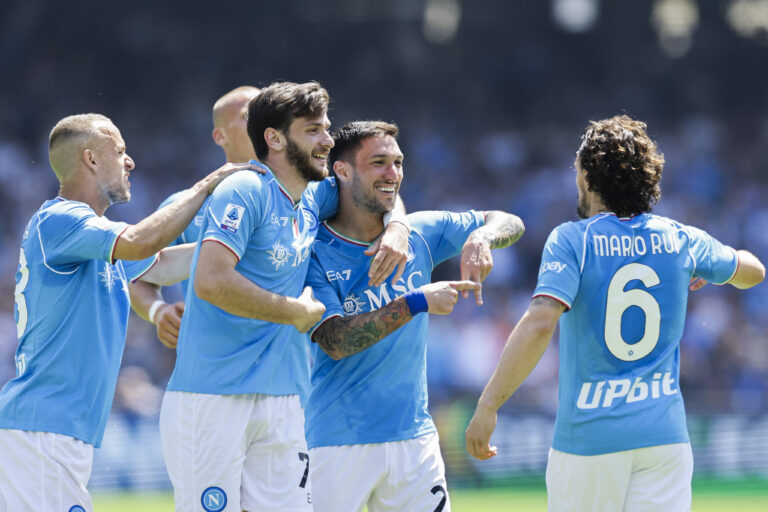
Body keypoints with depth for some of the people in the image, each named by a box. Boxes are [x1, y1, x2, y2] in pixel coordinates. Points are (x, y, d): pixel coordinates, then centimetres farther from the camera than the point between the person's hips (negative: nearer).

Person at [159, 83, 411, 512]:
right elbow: (211, 281, -22)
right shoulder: (245, 192, -10)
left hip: (282, 402, 7)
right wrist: (299, 312, -11)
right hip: (213, 397, -7)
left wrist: (396, 228, 10)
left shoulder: (315, 198, 13)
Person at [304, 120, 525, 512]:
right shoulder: (315, 252, -9)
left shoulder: (420, 234, 6)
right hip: (337, 446, -5)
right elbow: (335, 342, -20)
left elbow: (509, 223, 13)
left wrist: (480, 239, -10)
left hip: (413, 438, 5)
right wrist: (416, 303, -25)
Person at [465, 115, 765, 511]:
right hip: (665, 432, 3)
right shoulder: (681, 241, 7)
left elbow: (539, 323, -21)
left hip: (588, 436, -3)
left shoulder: (572, 240, -7)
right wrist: (703, 271, 48)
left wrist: (487, 407, -21)